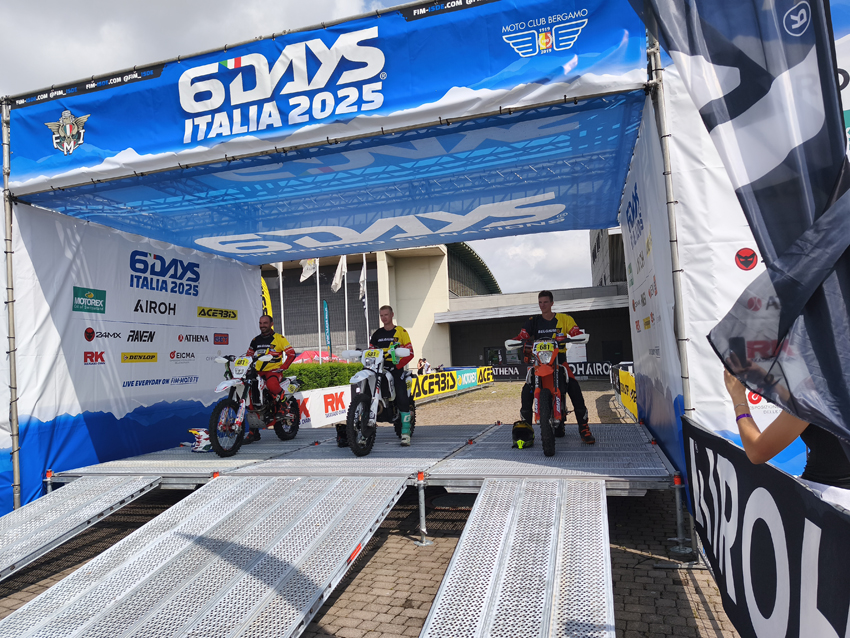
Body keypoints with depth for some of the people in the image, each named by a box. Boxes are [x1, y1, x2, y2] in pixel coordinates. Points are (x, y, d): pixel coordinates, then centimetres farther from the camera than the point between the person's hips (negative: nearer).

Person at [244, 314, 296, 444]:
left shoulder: (279, 338, 2)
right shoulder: (255, 340, 17)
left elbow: (291, 353, -3)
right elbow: (249, 355, 26)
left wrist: (283, 367, -13)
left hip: (274, 371, -5)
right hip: (258, 372, 6)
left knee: (271, 385, -39)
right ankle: (253, 433, -1)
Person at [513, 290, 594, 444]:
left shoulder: (564, 319, 6)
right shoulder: (533, 321, 10)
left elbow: (576, 332, -6)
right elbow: (522, 336, -2)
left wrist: (581, 336, -28)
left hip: (559, 361, -1)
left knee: (574, 389, -20)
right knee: (527, 390, -20)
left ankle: (584, 428, -8)